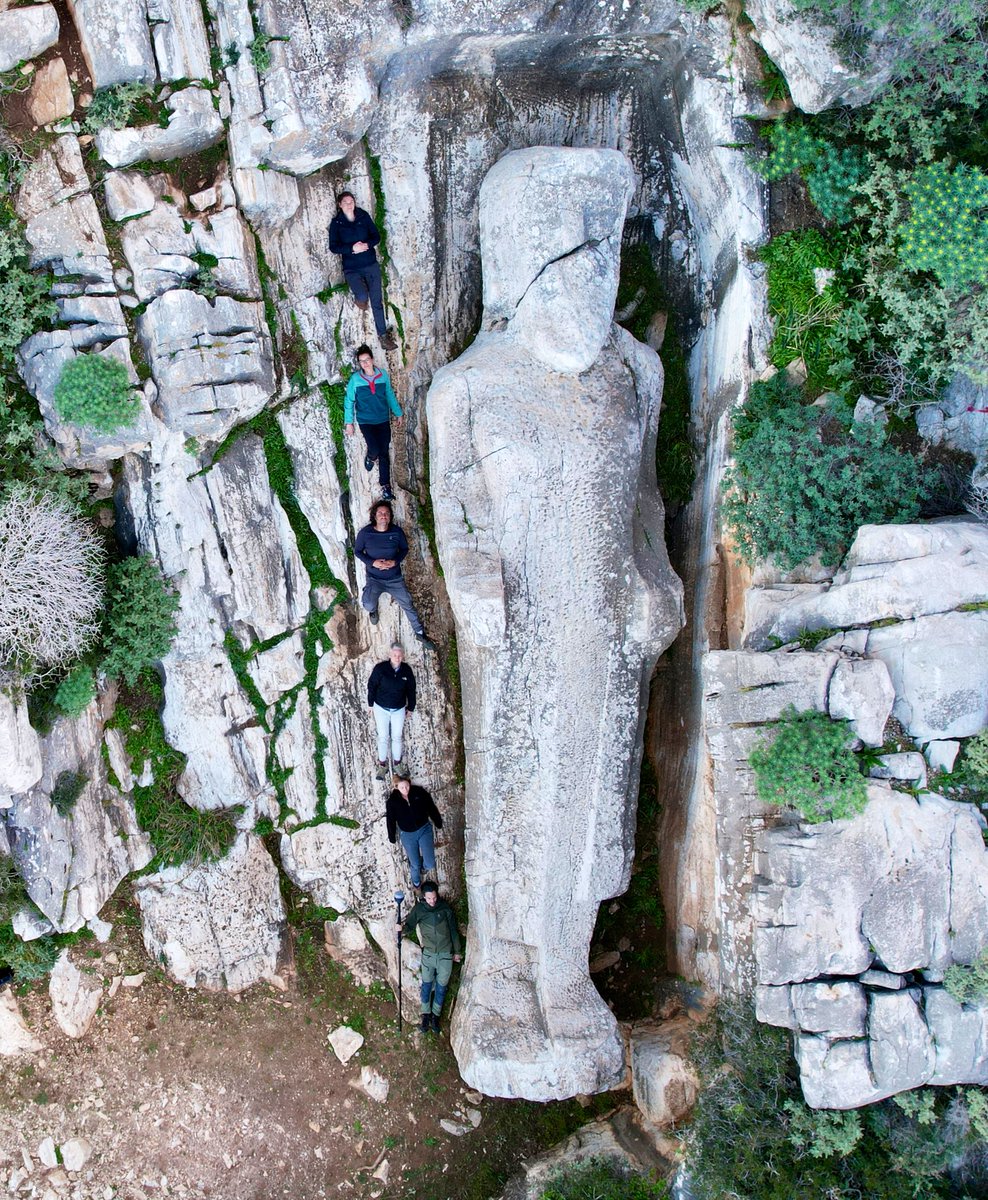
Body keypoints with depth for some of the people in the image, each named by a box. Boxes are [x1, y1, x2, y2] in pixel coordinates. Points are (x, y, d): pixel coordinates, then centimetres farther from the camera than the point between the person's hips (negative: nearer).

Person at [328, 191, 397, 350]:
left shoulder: (363, 216, 4)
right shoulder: (336, 223, -2)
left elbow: (377, 236, 5)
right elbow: (333, 247, -5)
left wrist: (367, 244, -16)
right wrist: (352, 248, -20)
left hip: (371, 265, 2)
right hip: (351, 269, -2)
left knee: (377, 302, 1)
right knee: (363, 296, -26)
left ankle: (383, 336, 10)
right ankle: (359, 299, 13)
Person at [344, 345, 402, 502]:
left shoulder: (383, 375, -3)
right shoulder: (355, 379, -9)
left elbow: (390, 395, 9)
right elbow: (349, 401, -1)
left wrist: (398, 413, 14)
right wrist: (348, 422, -2)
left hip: (383, 420, 2)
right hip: (366, 422, -2)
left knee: (384, 453, 3)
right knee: (374, 449, -18)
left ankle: (386, 486, 12)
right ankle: (370, 458, 21)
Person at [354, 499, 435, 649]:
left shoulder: (397, 531, -11)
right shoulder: (365, 533, -14)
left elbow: (404, 549, 4)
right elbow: (357, 550, 0)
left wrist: (395, 561, -16)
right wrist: (372, 562, -17)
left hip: (395, 578, 2)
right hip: (374, 579, -1)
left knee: (408, 605, 5)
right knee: (368, 604, -23)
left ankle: (420, 633, 25)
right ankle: (373, 610, 17)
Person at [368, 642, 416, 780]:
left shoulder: (407, 670, -11)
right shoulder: (380, 668, -18)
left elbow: (411, 690, 2)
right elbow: (371, 685, -6)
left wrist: (411, 707, 8)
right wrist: (370, 704, 0)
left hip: (399, 709, 2)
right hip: (381, 708, -2)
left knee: (397, 737, 11)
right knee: (383, 737, 4)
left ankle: (397, 763, 29)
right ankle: (382, 765, 21)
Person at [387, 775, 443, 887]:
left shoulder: (419, 792, -14)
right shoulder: (393, 800, -14)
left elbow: (432, 808, -1)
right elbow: (391, 820, -1)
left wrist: (439, 824, 6)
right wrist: (392, 838, 7)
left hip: (424, 829, 0)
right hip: (407, 835, 0)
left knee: (430, 864, -7)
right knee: (415, 865, 11)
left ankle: (423, 864, 31)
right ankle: (416, 883, 44)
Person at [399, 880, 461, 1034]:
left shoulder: (445, 908, -6)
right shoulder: (419, 909, -6)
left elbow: (453, 930, 3)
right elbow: (410, 925, 1)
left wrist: (456, 951, 8)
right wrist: (402, 928, -23)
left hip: (445, 954, 0)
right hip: (428, 953, 0)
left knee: (441, 987, 8)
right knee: (426, 985, 6)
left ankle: (435, 1015, 23)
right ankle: (426, 1014, 22)